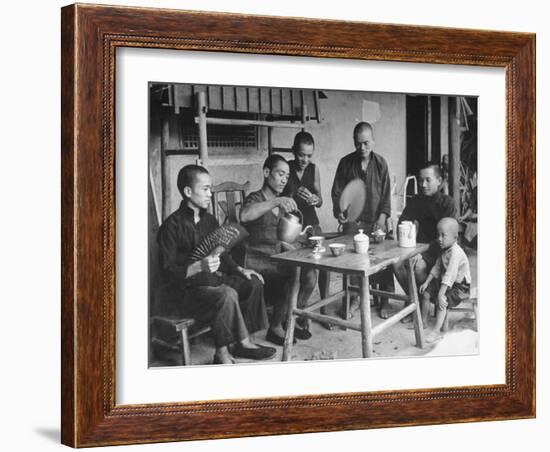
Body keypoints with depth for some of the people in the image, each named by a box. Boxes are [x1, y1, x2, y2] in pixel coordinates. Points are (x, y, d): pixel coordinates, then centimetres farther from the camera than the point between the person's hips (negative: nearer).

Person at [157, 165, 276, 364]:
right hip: (185, 289, -8)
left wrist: (239, 270, 3)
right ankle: (243, 342, -13)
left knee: (253, 282, -8)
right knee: (227, 294, -33)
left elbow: (223, 256, 21)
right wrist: (199, 267, -31)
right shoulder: (172, 226, -12)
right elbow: (168, 272, -17)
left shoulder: (209, 221, 12)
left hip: (212, 280, 9)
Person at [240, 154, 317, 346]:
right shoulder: (256, 198, -7)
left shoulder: (281, 203, 17)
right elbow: (244, 216, -33)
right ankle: (275, 328, -13)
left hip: (276, 259, 7)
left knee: (309, 274, -16)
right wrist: (275, 202, -41)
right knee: (295, 274, -27)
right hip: (255, 260, -7)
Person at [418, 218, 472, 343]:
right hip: (444, 282, 10)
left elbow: (449, 276, -34)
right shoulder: (444, 250, 3)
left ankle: (436, 331, -25)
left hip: (460, 287, -10)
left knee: (441, 301, -27)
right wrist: (426, 282, 4)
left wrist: (441, 294, -36)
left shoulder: (456, 253, -28)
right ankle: (423, 322, 21)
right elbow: (436, 268, 13)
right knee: (426, 293, 6)